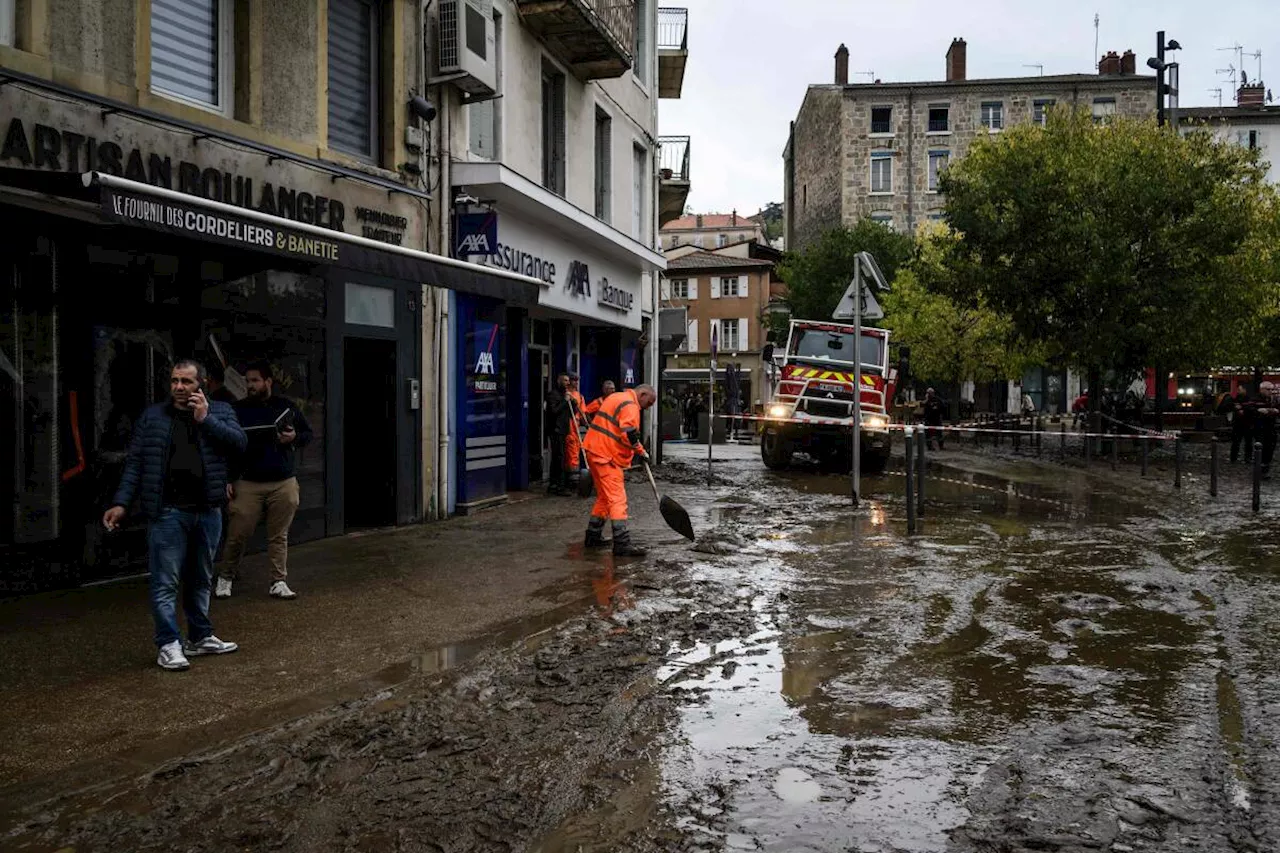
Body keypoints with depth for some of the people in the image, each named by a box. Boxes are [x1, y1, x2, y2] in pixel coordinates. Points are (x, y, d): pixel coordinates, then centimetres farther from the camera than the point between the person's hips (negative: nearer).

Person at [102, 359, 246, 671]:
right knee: (166, 582, -2)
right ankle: (169, 645, 6)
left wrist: (206, 419, -15)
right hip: (167, 513, -2)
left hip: (208, 511, 2)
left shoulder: (219, 411, 7)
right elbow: (134, 463, 3)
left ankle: (200, 637, 27)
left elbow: (239, 442, -9)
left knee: (201, 580, 15)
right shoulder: (152, 417, 4)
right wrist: (120, 503, -4)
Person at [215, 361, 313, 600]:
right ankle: (225, 577, 21)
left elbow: (308, 434, 15)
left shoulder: (287, 407, 6)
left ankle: (278, 583, 12)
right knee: (237, 535, 0)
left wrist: (295, 438, -8)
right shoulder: (238, 410, 3)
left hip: (283, 484, 1)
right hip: (248, 485, -1)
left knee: (279, 536, 5)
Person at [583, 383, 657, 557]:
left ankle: (593, 536, 26)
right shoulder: (630, 406, -13)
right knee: (617, 499, -12)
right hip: (607, 457, -10)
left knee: (604, 497, 19)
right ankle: (622, 544, -15)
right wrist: (641, 451, -8)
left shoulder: (616, 398, 19)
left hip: (596, 451, 10)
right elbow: (629, 435, -22)